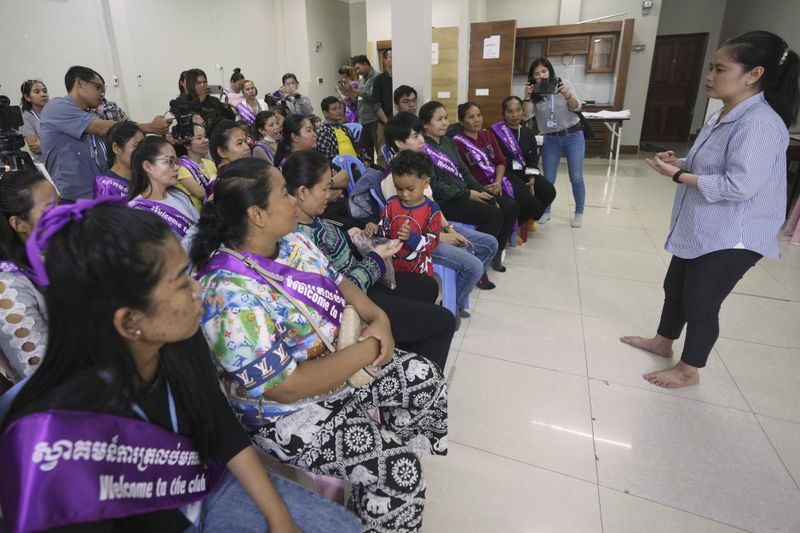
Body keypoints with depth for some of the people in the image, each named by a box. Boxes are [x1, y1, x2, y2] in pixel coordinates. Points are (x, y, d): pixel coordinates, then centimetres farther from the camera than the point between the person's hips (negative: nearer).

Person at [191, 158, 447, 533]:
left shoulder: (291, 241, -4)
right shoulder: (232, 296, -30)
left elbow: (338, 282, 7)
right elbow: (286, 387, -29)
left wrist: (378, 317, -10)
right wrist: (365, 351, -24)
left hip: (344, 365, 9)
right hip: (290, 411, -8)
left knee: (425, 380, 10)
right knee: (398, 468, -16)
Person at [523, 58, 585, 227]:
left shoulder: (563, 84, -3)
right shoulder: (534, 93, -2)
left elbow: (576, 107, -9)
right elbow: (526, 116, -14)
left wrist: (566, 94, -26)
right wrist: (527, 97, -27)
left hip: (573, 136, -1)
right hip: (550, 140, 1)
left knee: (576, 178, -2)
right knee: (548, 179, 0)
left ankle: (579, 213, 13)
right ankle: (546, 211, 19)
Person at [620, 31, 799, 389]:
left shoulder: (759, 124, -23)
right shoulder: (725, 116, 9)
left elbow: (739, 185, -29)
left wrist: (677, 176, -22)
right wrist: (680, 163, 1)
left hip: (730, 238, -10)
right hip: (698, 228, 10)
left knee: (701, 304, 5)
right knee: (674, 288, 21)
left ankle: (688, 370, 25)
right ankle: (663, 342, 43)